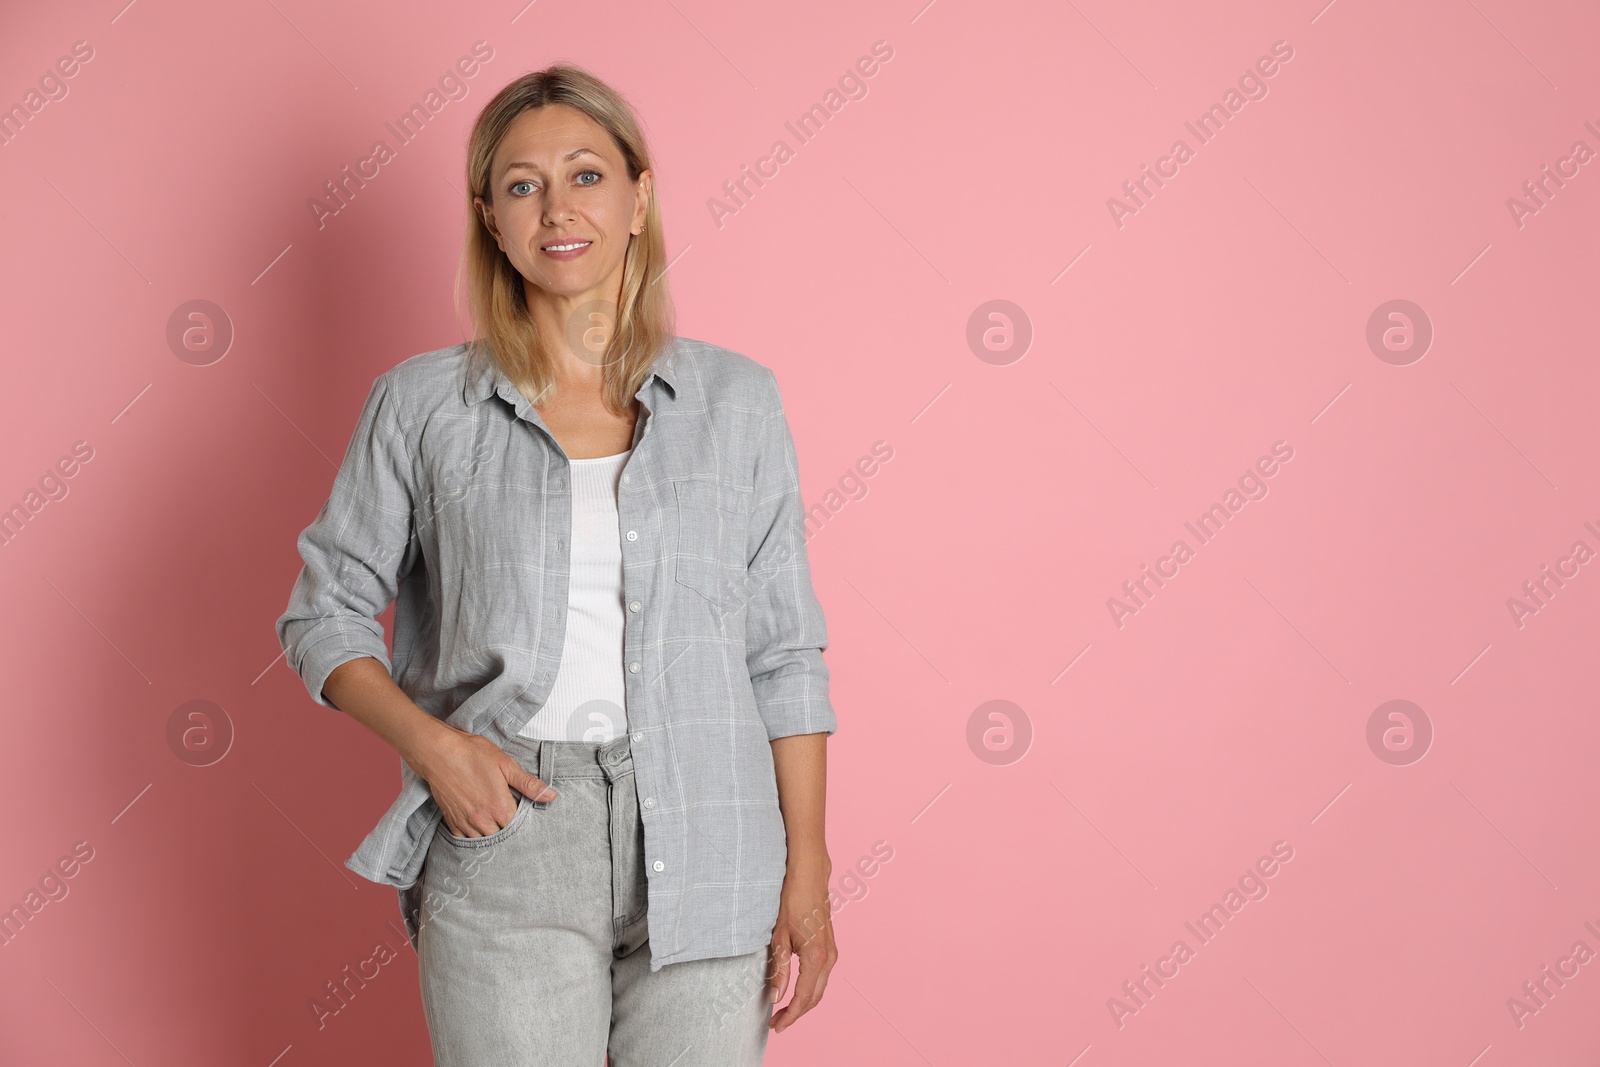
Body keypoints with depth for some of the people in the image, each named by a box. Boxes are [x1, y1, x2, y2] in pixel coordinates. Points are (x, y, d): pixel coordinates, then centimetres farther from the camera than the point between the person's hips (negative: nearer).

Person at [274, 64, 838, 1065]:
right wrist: (430, 740, -9)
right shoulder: (422, 404, 3)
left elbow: (784, 654, 5)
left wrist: (808, 874, 1)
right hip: (502, 839, -1)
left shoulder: (737, 399, 5)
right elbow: (326, 616, 9)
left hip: (704, 845, 1)